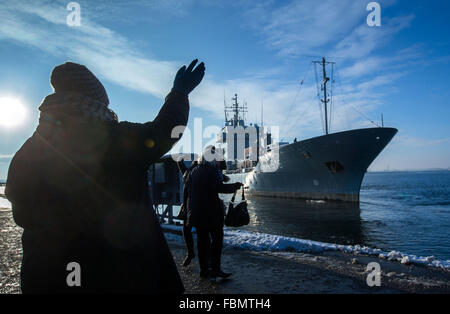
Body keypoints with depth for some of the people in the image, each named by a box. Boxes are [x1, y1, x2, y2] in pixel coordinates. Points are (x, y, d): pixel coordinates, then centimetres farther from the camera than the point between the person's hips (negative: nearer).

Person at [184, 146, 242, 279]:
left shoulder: (193, 171, 12)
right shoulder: (212, 171, -11)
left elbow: (187, 190, 14)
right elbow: (219, 187, -20)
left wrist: (189, 210, 21)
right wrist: (235, 186, -10)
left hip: (196, 212, 7)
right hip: (211, 212, -7)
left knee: (202, 240, 11)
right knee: (217, 239, 1)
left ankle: (204, 269, 15)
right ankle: (215, 269, 0)